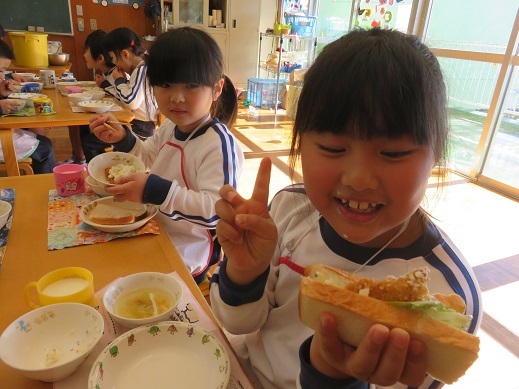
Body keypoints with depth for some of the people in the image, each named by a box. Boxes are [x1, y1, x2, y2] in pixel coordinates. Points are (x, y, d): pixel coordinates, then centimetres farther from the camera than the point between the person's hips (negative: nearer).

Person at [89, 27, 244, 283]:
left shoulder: (218, 143, -26)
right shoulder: (170, 127, 1)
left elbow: (216, 210, -33)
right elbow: (148, 155, 23)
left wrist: (156, 191, -37)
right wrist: (122, 139, 3)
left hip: (185, 255, -8)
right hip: (156, 234, 8)